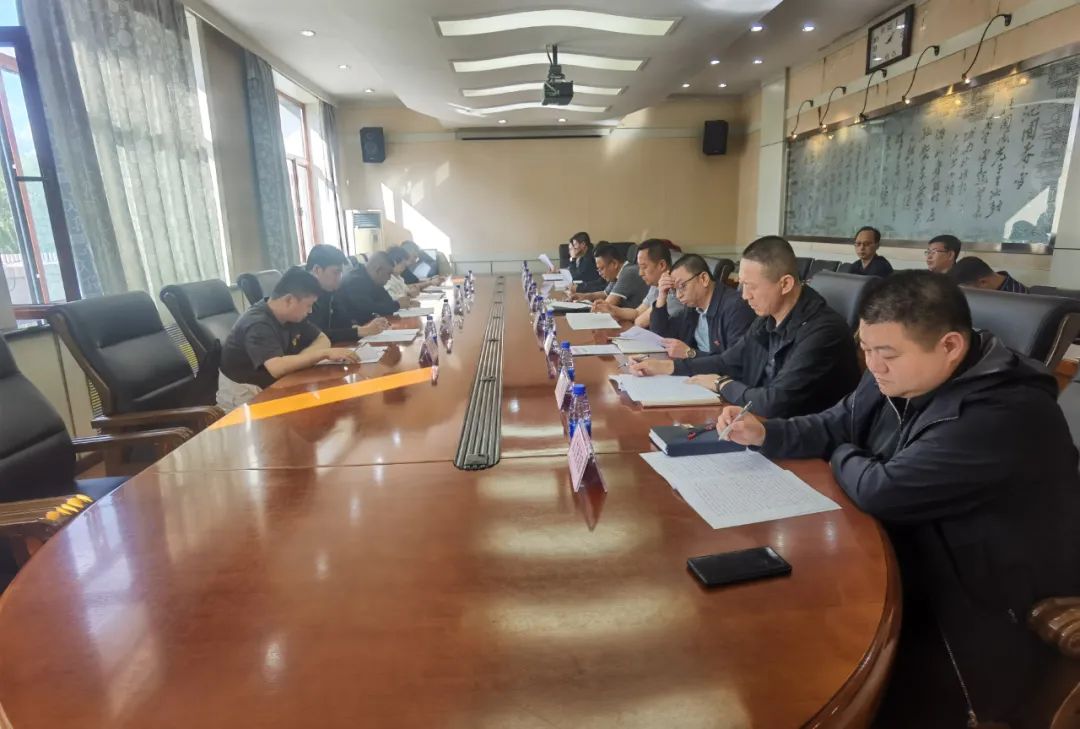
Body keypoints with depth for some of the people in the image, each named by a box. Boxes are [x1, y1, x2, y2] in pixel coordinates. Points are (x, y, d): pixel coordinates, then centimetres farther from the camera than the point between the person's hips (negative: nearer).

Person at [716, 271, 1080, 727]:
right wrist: (763, 433, -9)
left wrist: (841, 457, -9)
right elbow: (835, 426, 8)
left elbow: (881, 491, -31)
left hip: (988, 611, -7)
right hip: (915, 562, 8)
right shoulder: (895, 377, -3)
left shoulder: (1003, 415, -30)